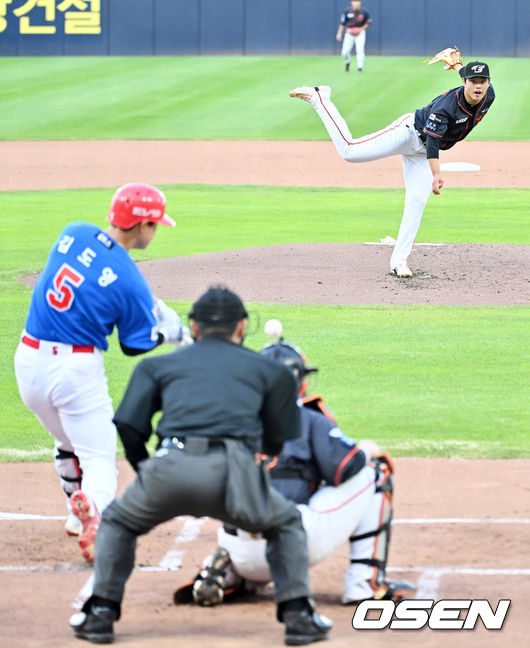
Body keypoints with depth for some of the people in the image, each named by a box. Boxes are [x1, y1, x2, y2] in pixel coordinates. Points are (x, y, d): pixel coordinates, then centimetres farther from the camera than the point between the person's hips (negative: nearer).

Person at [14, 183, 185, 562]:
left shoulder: (74, 233, 1)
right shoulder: (130, 282, -14)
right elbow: (135, 346, -3)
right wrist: (167, 332, 17)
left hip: (29, 360, 6)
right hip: (77, 369, -6)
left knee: (70, 444, 28)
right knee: (99, 456, -3)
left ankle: (78, 517, 39)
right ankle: (93, 515, -33)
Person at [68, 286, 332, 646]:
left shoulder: (158, 365, 27)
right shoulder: (268, 369, 27)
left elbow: (130, 427, 14)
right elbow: (276, 443, 26)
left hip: (169, 468, 0)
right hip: (233, 470, 0)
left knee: (118, 521, 30)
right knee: (286, 522, 29)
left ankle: (101, 613, 19)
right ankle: (297, 613, 14)